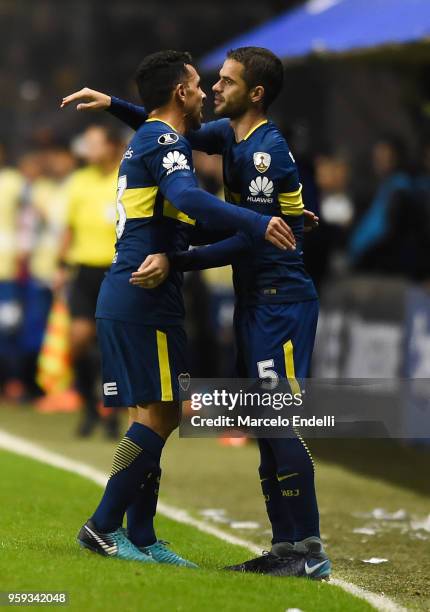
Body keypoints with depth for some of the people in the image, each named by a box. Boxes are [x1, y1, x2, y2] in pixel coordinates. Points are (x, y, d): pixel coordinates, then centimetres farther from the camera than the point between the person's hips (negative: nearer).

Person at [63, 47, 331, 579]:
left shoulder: (267, 151, -18)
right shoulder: (230, 135, 10)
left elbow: (248, 240, -22)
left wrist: (174, 263, -23)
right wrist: (113, 106, 16)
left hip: (281, 302, -10)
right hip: (255, 301, 10)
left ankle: (309, 551, -10)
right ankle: (286, 547, 11)